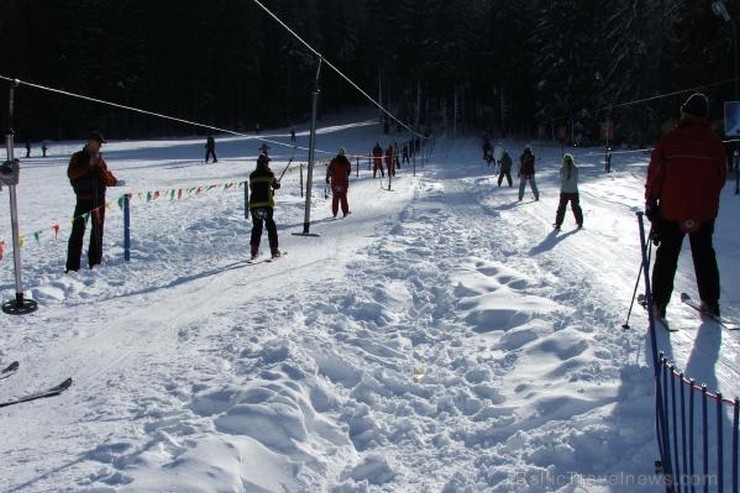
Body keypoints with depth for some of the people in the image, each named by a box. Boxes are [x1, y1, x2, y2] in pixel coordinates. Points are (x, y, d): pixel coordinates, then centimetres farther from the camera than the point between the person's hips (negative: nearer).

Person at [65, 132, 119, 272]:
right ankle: (72, 266, -9)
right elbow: (71, 174, -14)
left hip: (99, 199, 4)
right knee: (78, 232, -9)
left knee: (98, 232, 9)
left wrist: (100, 166, -11)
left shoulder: (100, 160, 11)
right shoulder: (77, 157, 2)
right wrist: (88, 165, -16)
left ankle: (95, 263, 19)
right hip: (83, 199, -4)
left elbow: (110, 181, 2)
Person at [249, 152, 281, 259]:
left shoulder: (252, 176, 8)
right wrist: (274, 185, 35)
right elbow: (277, 185, 10)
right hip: (267, 204, -3)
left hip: (254, 205, 3)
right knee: (271, 227, 6)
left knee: (257, 227, 14)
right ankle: (274, 250, 3)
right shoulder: (269, 174, -2)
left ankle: (254, 250, 6)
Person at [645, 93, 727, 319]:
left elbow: (655, 175, -7)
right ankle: (711, 302, 20)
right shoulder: (715, 143, -1)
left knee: (666, 257, 7)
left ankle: (659, 303, 7)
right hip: (705, 212, 2)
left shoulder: (669, 140, -10)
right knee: (705, 256, 15)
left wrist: (651, 203, 3)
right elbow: (721, 178, 10)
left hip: (672, 210, -2)